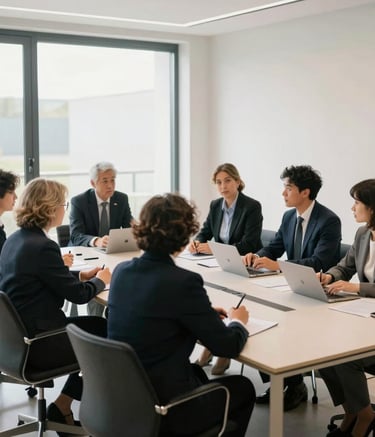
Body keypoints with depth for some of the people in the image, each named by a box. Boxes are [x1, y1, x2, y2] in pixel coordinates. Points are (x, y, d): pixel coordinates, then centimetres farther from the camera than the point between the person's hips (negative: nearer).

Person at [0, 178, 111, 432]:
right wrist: (101, 280, 4)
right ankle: (62, 407, 17)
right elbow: (78, 295, -15)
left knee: (99, 326, 18)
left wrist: (82, 275, 14)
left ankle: (65, 403, 22)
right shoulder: (42, 246, -23)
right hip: (37, 343, -9)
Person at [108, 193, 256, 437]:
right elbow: (227, 346, -14)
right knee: (243, 388, 19)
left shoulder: (122, 271, -2)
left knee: (197, 371, 34)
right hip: (163, 409, -7)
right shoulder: (183, 282, -22)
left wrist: (206, 312, 15)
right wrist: (238, 321, 8)